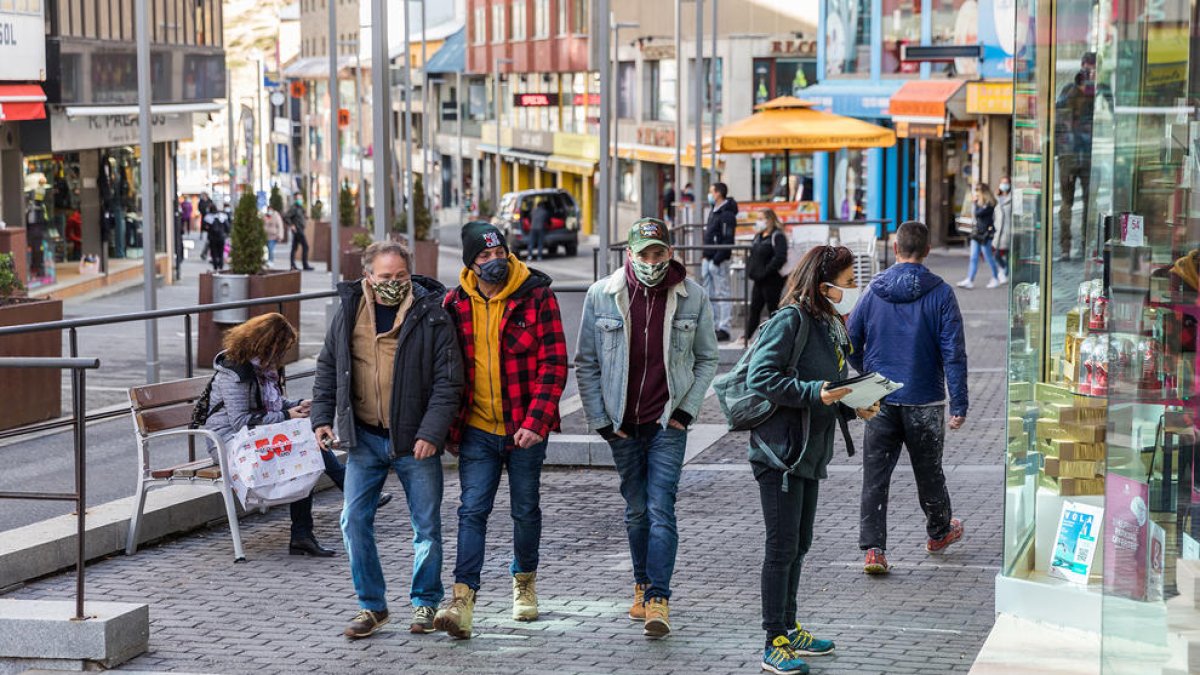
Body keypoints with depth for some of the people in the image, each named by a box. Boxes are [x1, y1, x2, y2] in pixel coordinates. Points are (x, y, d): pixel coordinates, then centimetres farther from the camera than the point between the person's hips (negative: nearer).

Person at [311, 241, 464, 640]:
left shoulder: (431, 315, -9)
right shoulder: (348, 312, 2)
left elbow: (448, 381, -9)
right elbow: (328, 368, 14)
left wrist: (431, 432, -16)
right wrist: (322, 416, 5)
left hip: (415, 441, -3)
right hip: (364, 438, 3)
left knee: (427, 526, 5)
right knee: (354, 521, 1)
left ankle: (426, 603, 22)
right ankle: (372, 606, 13)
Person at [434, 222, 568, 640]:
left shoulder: (537, 297, -7)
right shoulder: (455, 304, 2)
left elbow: (553, 364, -9)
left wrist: (535, 422, -17)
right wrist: (449, 427, 6)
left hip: (525, 430, -1)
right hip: (477, 430, 1)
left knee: (525, 509, 12)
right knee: (472, 511, -7)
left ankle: (524, 582, 34)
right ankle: (462, 601, -13)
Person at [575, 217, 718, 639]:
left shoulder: (692, 297, -4)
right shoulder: (602, 296, -3)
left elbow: (707, 359, 8)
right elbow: (586, 364, 3)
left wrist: (687, 409, -2)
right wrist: (600, 420, -2)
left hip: (667, 422, -2)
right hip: (621, 424, 2)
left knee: (660, 508, -10)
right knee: (636, 509, 12)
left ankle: (658, 600, -12)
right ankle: (642, 585, 29)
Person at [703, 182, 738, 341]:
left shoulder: (727, 214, -14)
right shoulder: (714, 211, 16)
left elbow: (728, 240, -20)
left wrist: (717, 259, -22)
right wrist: (706, 257, 16)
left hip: (719, 261, -10)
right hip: (709, 260, 10)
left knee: (722, 294, -6)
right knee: (709, 295, 12)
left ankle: (724, 329, -4)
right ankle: (712, 326, 19)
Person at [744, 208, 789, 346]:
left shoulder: (777, 236, -13)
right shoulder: (758, 236, 15)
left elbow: (780, 258, -23)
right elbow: (752, 255, 23)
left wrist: (766, 271, -23)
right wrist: (750, 270, 7)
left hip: (772, 279, -8)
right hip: (759, 280, 8)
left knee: (772, 308, 1)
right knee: (754, 308, 9)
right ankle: (747, 336, 12)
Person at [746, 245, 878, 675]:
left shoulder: (830, 328, 14)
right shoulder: (790, 321, -14)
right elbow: (760, 378, -22)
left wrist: (853, 408, 2)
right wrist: (815, 393, -26)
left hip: (810, 454, 9)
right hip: (780, 450, -9)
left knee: (799, 545, 17)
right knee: (782, 548, -5)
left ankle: (789, 628, 29)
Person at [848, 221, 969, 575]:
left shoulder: (874, 290, -1)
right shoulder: (940, 293, -8)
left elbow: (851, 341, 5)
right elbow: (953, 352, -12)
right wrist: (959, 404, -9)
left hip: (880, 402, 1)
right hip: (924, 401, -1)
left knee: (875, 475, 3)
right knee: (928, 471, 17)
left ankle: (873, 548, -5)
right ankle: (939, 532, 38)